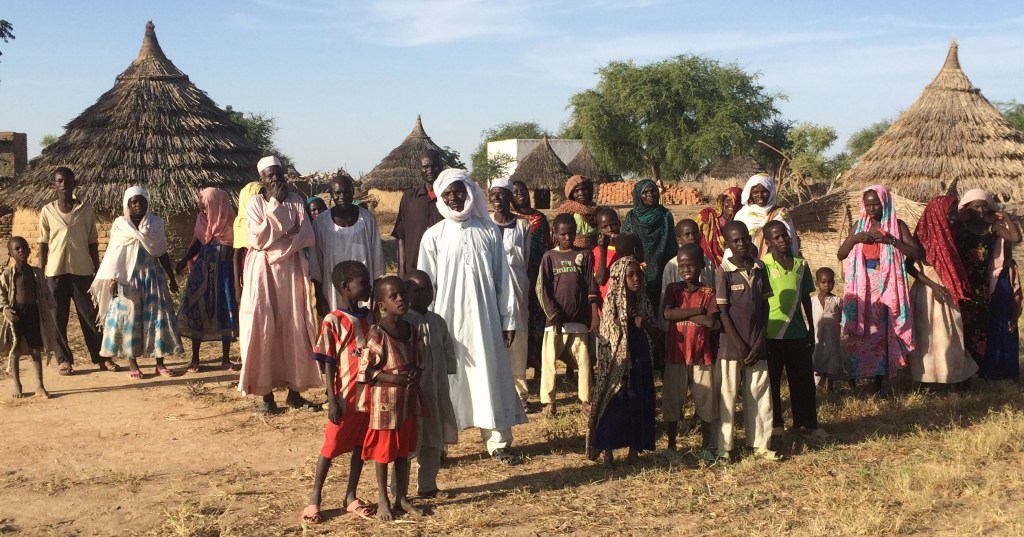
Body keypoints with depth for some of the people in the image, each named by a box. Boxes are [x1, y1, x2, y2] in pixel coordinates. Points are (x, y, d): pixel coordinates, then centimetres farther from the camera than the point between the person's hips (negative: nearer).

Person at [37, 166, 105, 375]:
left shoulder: (86, 209, 3)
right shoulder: (47, 211, 3)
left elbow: (93, 242, 6)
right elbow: (43, 244, 6)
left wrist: (97, 270, 5)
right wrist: (40, 273, 3)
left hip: (82, 270, 0)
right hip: (56, 271, 0)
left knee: (90, 315, 3)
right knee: (58, 317, 4)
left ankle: (101, 358, 9)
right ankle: (64, 359, 13)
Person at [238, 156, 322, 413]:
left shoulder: (296, 201, 7)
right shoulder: (256, 202, 0)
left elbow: (307, 237, -2)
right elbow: (257, 239, -13)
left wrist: (276, 246, -12)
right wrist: (275, 205, -13)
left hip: (291, 269, 2)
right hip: (263, 271, -2)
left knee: (295, 329, 2)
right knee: (264, 329, -5)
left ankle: (294, 391, 10)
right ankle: (266, 393, 1)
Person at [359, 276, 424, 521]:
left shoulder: (412, 331, 3)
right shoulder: (376, 334, -16)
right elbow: (364, 370, -15)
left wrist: (416, 374, -8)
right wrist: (393, 379, -22)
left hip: (409, 399, 6)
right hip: (384, 400, -6)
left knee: (404, 451, 15)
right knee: (383, 452, 6)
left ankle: (402, 498, 27)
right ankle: (383, 501, 19)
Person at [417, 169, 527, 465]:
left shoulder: (488, 231, 3)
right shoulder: (434, 236, 0)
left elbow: (503, 278, 5)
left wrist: (508, 319, 3)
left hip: (484, 319, 1)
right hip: (447, 319, -1)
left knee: (491, 377, 6)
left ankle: (499, 442, 17)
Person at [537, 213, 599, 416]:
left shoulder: (584, 255, 6)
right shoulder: (549, 257, 2)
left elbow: (591, 287, 3)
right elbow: (544, 290, -2)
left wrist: (594, 316, -5)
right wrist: (554, 316, -10)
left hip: (579, 319, 1)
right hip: (555, 319, -1)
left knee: (584, 360, 4)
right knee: (549, 361, 1)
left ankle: (586, 398, 15)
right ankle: (548, 401, 8)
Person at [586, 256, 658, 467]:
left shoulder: (644, 303, 7)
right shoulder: (612, 303, -7)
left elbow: (656, 334, 9)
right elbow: (607, 338, -6)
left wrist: (645, 325, -12)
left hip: (641, 363, 5)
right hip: (616, 364, -5)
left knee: (639, 406, 8)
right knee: (613, 405, -1)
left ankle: (635, 450, 18)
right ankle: (608, 452, 7)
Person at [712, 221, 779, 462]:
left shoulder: (759, 268, 5)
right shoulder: (723, 272, -8)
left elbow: (765, 306, 6)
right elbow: (722, 311, -10)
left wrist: (760, 341, -2)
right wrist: (739, 345, -12)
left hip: (756, 345, 4)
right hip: (730, 345, -4)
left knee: (759, 395, 9)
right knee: (727, 396, 2)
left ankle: (760, 444, 20)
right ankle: (723, 447, 10)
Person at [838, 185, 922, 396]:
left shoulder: (897, 225, 2)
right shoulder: (859, 225, 10)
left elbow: (917, 253, -7)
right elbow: (841, 255, 10)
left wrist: (890, 240, -18)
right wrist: (854, 239, -9)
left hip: (887, 288, -2)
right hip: (862, 287, 2)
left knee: (883, 333, -2)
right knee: (859, 334, -3)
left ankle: (878, 385, 3)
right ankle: (854, 380, 4)